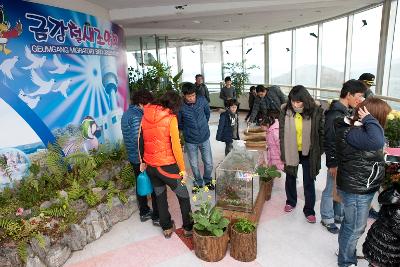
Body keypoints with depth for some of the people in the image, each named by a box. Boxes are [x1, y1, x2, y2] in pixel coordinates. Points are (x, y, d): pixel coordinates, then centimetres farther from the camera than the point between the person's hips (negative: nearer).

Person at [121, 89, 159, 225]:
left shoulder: (127, 113, 9)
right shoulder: (136, 116, -21)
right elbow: (138, 140, -26)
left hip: (133, 158, 9)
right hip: (143, 158, -9)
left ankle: (144, 212, 34)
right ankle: (157, 217, 14)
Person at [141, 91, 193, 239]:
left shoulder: (146, 115, 2)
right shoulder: (170, 118, -14)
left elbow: (143, 140, 4)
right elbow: (176, 146, -16)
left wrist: (143, 161, 12)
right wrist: (182, 169, -8)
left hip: (150, 165, 6)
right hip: (167, 165, -5)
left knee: (160, 196, 21)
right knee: (183, 196, 14)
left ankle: (167, 228, 35)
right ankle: (188, 227, 25)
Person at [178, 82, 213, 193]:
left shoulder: (202, 100, -12)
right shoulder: (180, 106, -18)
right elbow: (179, 123, -2)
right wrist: (187, 130, 4)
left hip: (204, 137, 2)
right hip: (190, 140, -1)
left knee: (209, 163, 10)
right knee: (194, 164, 12)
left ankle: (207, 180, 38)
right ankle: (198, 182, 38)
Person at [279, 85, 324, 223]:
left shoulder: (316, 111, -15)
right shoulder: (285, 111, -12)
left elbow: (321, 133, -5)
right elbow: (282, 134, -6)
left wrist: (319, 152, -5)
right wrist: (283, 153, -6)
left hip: (308, 152, -1)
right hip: (291, 151, 2)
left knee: (309, 182, 9)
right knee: (290, 178, 19)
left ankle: (309, 210, 27)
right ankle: (291, 202, 42)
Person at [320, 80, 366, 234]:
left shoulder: (350, 111, 7)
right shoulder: (335, 114, -20)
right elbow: (330, 141, -21)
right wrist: (332, 164, -19)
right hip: (337, 160, -8)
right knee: (331, 190, 7)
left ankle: (339, 215, 38)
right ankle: (327, 219, 24)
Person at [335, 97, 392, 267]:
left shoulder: (358, 129, 3)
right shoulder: (351, 132, -28)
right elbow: (377, 141, -44)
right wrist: (369, 119, -32)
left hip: (360, 187, 10)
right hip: (356, 191, -10)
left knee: (350, 223, 27)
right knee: (356, 228, 8)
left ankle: (345, 250, 48)